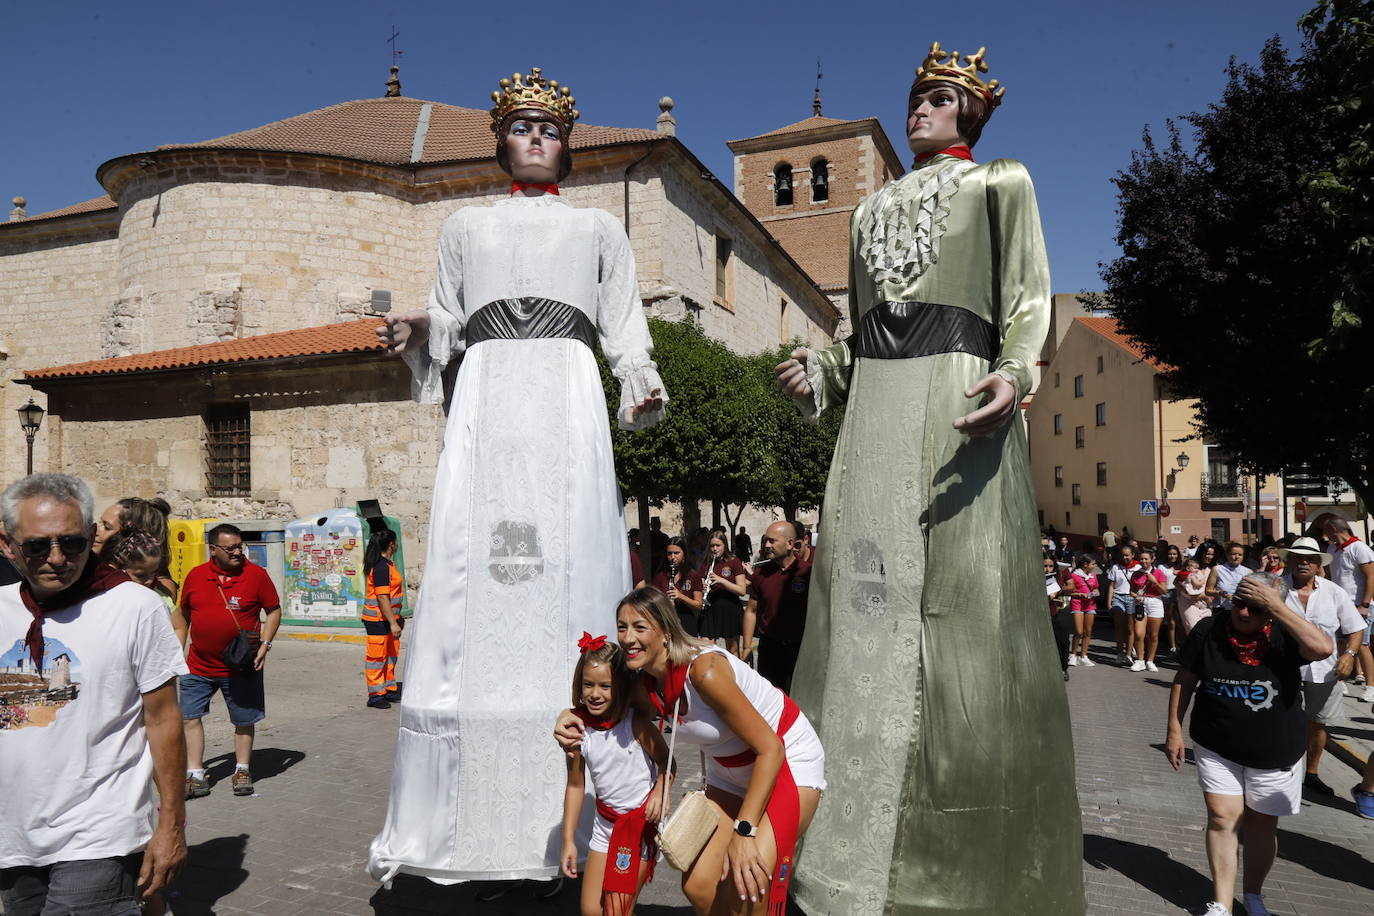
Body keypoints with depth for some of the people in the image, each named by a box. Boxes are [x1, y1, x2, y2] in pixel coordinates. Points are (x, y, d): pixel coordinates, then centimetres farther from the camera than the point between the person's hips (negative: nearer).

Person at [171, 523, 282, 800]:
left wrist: (265, 644, -10)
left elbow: (274, 610, 0)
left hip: (241, 666, -2)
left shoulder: (256, 574, -7)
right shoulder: (195, 576, 2)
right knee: (190, 716, 3)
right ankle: (195, 776, 14)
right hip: (198, 666, 2)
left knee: (244, 720, 9)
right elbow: (182, 614, 14)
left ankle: (242, 771, 26)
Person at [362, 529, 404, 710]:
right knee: (377, 655, -3)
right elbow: (382, 597, -24)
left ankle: (389, 690, 26)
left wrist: (398, 617, 27)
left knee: (391, 653, 16)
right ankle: (375, 695, 4)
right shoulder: (381, 567, -20)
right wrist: (393, 623, -24)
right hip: (378, 619, -10)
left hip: (389, 617, 10)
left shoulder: (388, 564, 13)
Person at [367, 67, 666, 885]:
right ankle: (469, 817, -2)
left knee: (570, 579, -9)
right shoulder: (467, 226, 27)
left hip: (569, 404, -1)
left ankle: (572, 818, -4)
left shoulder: (599, 227, 23)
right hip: (486, 403, 1)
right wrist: (418, 332, 0)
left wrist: (644, 390, -5)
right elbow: (446, 322, 22)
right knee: (471, 584, -8)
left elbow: (627, 333, 13)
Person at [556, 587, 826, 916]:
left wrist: (743, 832, -29)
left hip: (789, 761, -7)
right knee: (698, 888, 2)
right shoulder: (644, 687, -9)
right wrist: (573, 718, -7)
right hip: (730, 771, 7)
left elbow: (770, 749, -27)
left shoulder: (705, 670, -32)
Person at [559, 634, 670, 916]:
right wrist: (568, 840, 3)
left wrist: (660, 792, -26)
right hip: (606, 821, 4)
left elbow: (666, 762, -7)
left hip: (642, 821, -4)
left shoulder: (635, 722, -19)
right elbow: (575, 786, 1)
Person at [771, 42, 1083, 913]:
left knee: (957, 600, -10)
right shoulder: (875, 207, 28)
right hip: (875, 407, 5)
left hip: (957, 399, -5)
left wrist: (1014, 376, -18)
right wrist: (821, 373, 10)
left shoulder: (1001, 181, 13)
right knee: (866, 598, -1)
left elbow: (1028, 298, 1)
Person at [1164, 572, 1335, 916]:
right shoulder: (1209, 629, -10)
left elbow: (1321, 648, -36)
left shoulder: (1284, 634, -14)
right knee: (1222, 818, -3)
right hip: (1217, 747, 0)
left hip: (1274, 752, 0)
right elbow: (1184, 679, -1)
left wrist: (1276, 606, -34)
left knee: (1262, 824, 14)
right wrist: (1174, 729, -2)